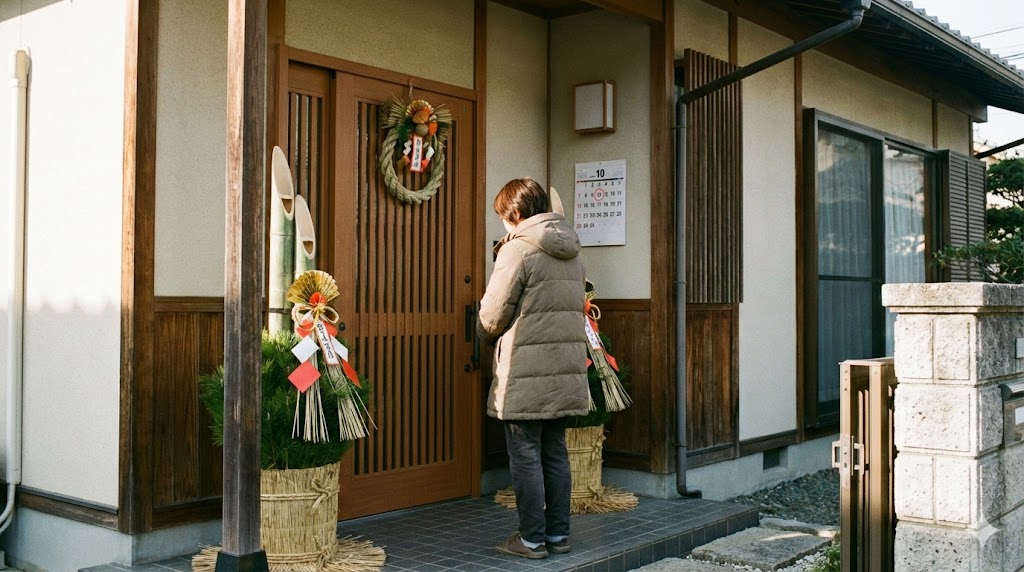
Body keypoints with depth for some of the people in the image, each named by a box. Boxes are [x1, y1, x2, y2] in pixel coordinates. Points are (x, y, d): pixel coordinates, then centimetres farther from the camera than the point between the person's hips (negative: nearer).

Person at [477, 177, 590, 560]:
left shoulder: (518, 249, -12)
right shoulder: (571, 253, 12)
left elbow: (492, 316, -10)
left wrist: (487, 336, 11)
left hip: (526, 374, -7)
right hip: (566, 370, 7)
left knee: (526, 456, 2)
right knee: (555, 453, 14)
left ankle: (532, 539, 8)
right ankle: (558, 534, 21)